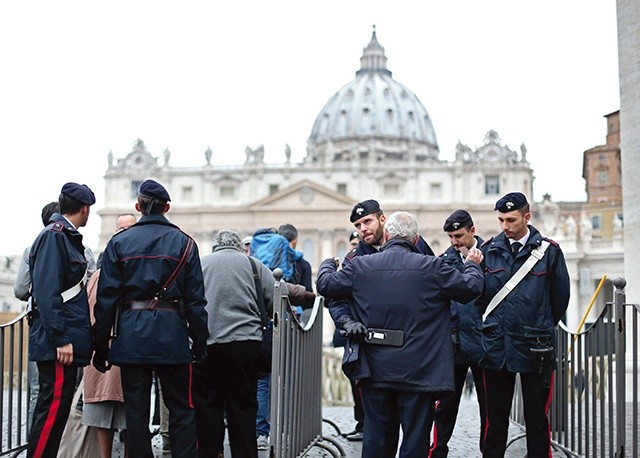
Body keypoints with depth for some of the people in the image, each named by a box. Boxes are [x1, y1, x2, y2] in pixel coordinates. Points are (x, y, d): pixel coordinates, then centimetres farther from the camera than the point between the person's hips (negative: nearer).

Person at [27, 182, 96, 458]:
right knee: (53, 407, -9)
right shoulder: (53, 236, -11)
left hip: (67, 340, 10)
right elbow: (46, 292, -19)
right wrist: (61, 339, -22)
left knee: (56, 409, 12)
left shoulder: (68, 238, 19)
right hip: (58, 343, -10)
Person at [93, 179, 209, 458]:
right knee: (181, 408, 7)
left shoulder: (119, 242, 4)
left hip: (131, 336, 1)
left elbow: (106, 298, 1)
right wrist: (200, 345, 4)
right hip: (171, 335, -1)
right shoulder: (184, 243, 3)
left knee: (136, 410, 6)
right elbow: (196, 299, 0)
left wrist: (101, 346, 5)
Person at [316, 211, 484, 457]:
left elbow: (325, 285, 9)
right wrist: (472, 265, 23)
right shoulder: (432, 267, -7)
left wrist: (327, 264, 32)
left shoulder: (360, 266, -2)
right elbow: (471, 288, 1)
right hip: (419, 371, -3)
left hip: (375, 371, 3)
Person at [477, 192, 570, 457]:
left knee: (537, 419, 6)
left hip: (535, 348, -2)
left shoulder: (549, 251, -2)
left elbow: (559, 298, 5)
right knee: (495, 418, 9)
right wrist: (495, 325, 11)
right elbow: (479, 295, 12)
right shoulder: (489, 249, 3)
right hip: (496, 346, 2)